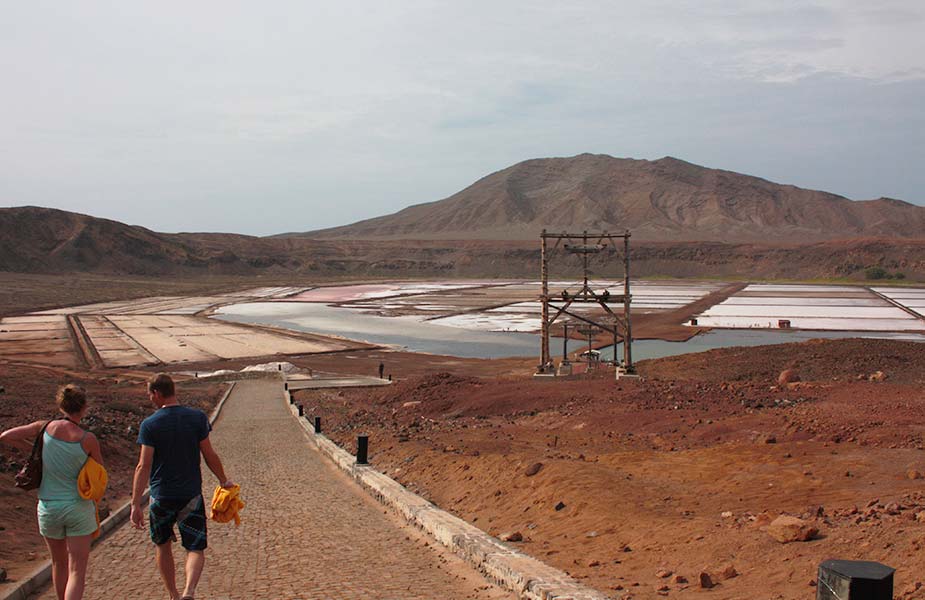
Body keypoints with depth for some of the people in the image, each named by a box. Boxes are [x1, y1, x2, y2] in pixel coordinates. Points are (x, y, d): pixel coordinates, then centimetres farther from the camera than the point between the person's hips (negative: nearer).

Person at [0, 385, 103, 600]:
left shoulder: (45, 427, -7)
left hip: (49, 508, 3)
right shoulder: (88, 439, -13)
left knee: (59, 563, 23)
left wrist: (34, 450, 9)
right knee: (77, 572, 0)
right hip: (79, 508, -3)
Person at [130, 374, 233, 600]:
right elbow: (209, 455, -1)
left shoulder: (149, 425, -10)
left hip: (161, 496, -1)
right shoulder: (197, 418, -4)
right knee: (196, 549, 6)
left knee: (162, 546, 21)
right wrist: (224, 481, 14)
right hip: (191, 495, 1)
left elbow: (144, 466, -12)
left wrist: (135, 504, -10)